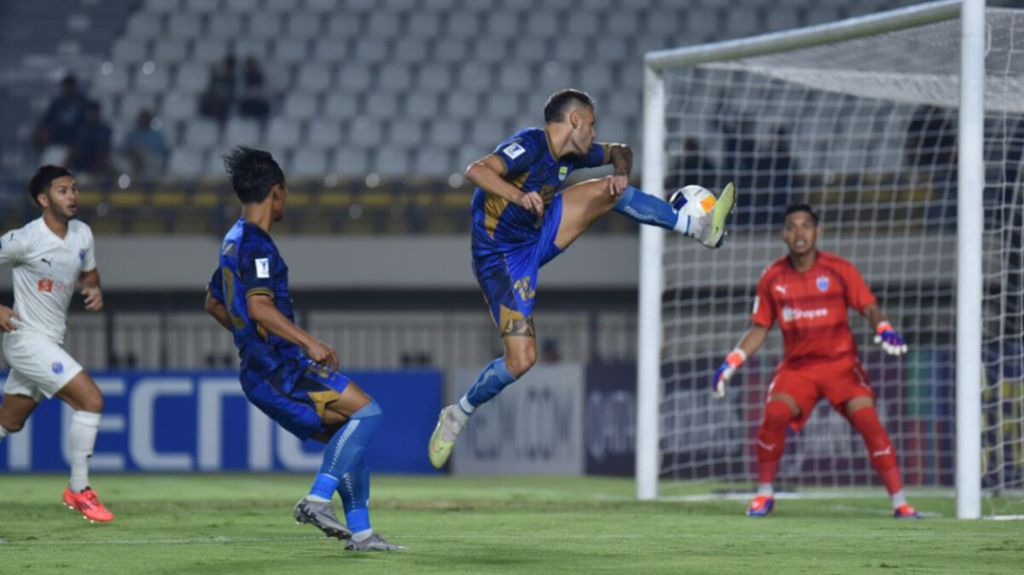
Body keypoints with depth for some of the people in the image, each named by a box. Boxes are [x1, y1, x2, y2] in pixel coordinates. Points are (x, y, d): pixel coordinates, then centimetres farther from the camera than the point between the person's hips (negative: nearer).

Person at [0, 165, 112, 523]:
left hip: (51, 342, 8)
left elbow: (88, 275, 19)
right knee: (91, 400, -16)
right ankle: (78, 491, -8)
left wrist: (94, 291, -3)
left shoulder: (82, 234, 4)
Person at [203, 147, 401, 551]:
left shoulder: (234, 241, 19)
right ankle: (317, 499, -23)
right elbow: (259, 306, -25)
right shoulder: (256, 245, -12)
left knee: (346, 440, 11)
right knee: (366, 411, -16)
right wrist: (308, 342, -28)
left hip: (260, 374, 10)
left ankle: (360, 532, 6)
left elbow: (213, 303, 32)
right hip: (280, 369, -10)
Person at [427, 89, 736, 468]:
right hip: (501, 259, -8)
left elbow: (618, 151, 21)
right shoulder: (529, 146, -23)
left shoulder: (571, 154, 3)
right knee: (521, 360, -16)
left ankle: (700, 226, -4)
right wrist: (518, 195, -55)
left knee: (613, 191, -3)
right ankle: (457, 416, 4)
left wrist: (621, 170, -3)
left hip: (538, 237, 8)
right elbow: (477, 171, -40)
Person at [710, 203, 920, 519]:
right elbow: (760, 329, 10)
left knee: (868, 420, -19)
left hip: (840, 363, -1)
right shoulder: (773, 277, 1)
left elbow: (870, 308, -4)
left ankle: (899, 502, -12)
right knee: (774, 414, -23)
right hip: (796, 366, 2)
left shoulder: (839, 269, -5)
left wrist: (884, 329, -25)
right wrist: (730, 364, 2)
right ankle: (764, 494, -3)